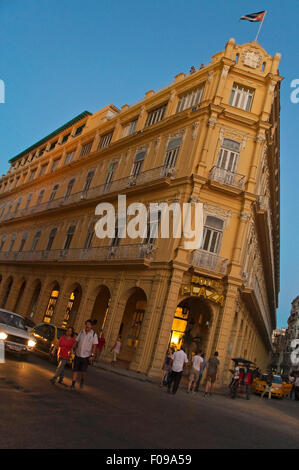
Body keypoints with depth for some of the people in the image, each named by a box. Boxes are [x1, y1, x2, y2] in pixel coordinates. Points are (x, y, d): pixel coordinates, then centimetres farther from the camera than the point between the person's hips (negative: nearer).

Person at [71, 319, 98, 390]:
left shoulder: (94, 334, -7)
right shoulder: (81, 332, 2)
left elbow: (94, 346, -9)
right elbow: (76, 342, 6)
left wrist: (92, 356, -16)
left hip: (86, 356, -3)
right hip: (78, 355, 3)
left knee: (83, 371, -5)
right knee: (75, 370, 2)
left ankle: (82, 380, 25)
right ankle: (73, 384, 12)